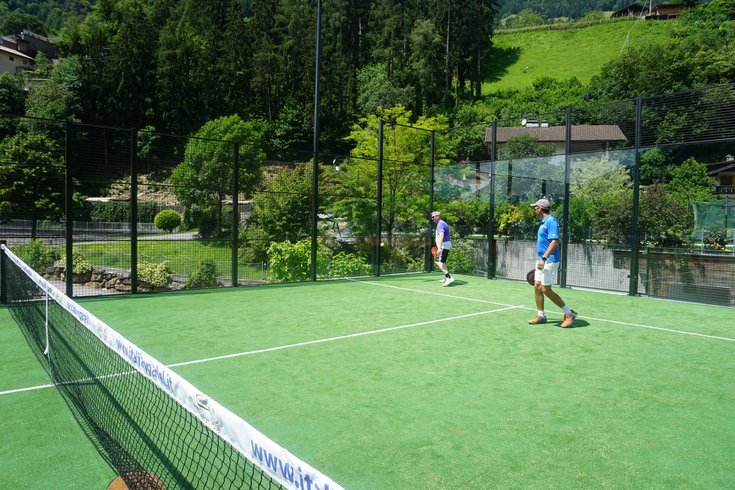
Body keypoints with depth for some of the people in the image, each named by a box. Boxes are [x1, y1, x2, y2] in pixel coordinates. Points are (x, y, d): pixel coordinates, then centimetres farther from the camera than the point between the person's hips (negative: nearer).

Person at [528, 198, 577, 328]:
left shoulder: (551, 221, -15)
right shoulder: (544, 222, 14)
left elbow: (555, 241, -24)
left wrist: (544, 258, -28)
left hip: (549, 261, -9)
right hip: (542, 260, 9)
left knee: (546, 290, -7)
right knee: (537, 286, 8)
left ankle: (569, 313, 5)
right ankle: (541, 315, 17)